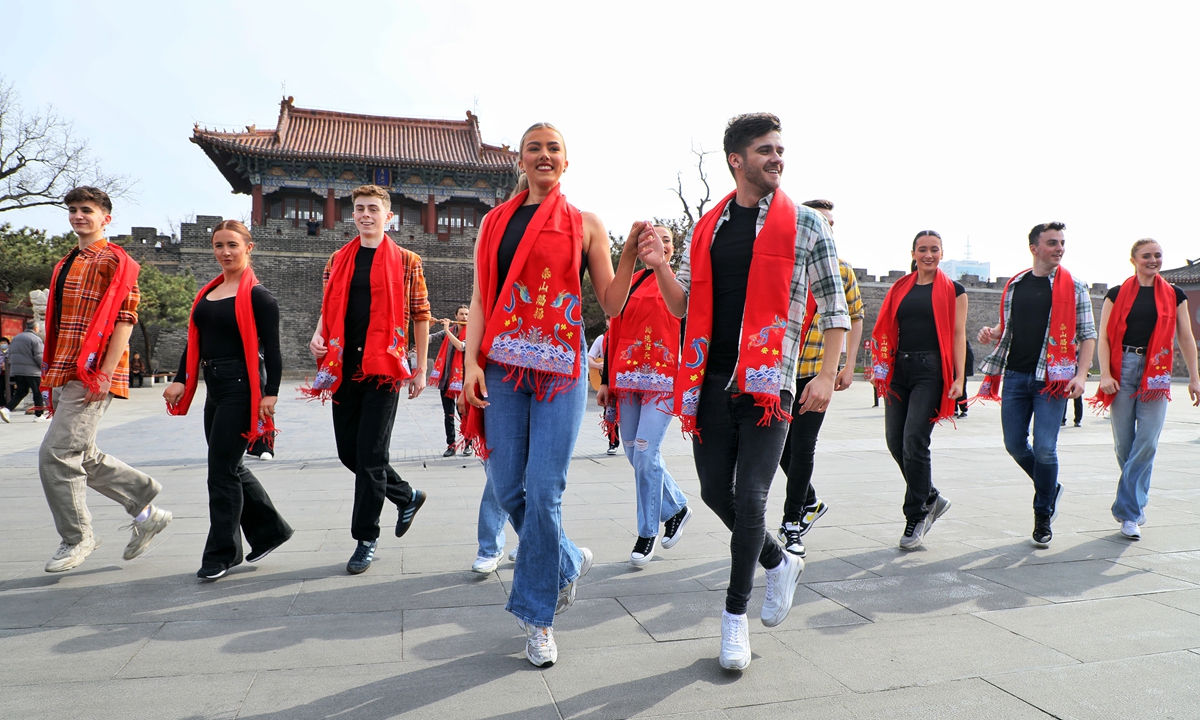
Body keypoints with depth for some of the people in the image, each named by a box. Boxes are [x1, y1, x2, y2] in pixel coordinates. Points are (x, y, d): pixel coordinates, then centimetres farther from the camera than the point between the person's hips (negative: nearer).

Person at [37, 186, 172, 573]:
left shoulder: (114, 261, -6)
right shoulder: (65, 265, 20)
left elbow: (125, 319, -14)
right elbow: (59, 324, 23)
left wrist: (104, 374, -19)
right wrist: (50, 376, 20)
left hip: (91, 376, -9)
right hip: (64, 375, 9)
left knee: (56, 453, -9)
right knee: (83, 457, 11)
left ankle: (77, 538, 6)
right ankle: (146, 510, 23)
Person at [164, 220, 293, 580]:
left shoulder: (257, 296, -8)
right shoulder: (207, 293, 15)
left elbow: (271, 349, -12)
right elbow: (194, 342, 17)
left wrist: (270, 393, -19)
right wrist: (180, 380, 8)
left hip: (241, 388, -8)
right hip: (215, 389, 8)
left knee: (222, 470, -4)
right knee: (230, 467, 14)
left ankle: (222, 552, 9)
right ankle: (270, 530, 29)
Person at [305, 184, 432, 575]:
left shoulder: (406, 261, 2)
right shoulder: (338, 260, 14)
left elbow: (420, 315, 2)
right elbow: (328, 309, 20)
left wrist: (420, 369, -2)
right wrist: (319, 337, -1)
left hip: (384, 366, -5)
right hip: (344, 366, 5)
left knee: (370, 452, -4)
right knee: (348, 450, 9)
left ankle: (366, 538, 10)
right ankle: (407, 496, 32)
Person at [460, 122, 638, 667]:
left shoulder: (586, 226, 9)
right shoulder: (496, 222, 14)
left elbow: (612, 304, 5)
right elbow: (481, 298, 7)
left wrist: (632, 252, -7)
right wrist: (471, 361, -5)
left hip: (561, 367, -2)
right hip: (503, 364, 3)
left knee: (543, 491, -7)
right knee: (506, 489, 3)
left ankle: (537, 613, 11)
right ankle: (568, 562, 30)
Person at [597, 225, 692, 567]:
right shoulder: (628, 283, 12)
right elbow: (614, 332, 13)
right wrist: (606, 381, 10)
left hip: (663, 379, -4)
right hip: (627, 379, 4)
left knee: (646, 454, -10)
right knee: (636, 455, 8)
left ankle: (647, 533, 5)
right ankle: (676, 508, 30)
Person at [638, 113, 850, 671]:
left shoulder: (804, 223, 2)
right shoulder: (706, 228, 12)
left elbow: (834, 307, 2)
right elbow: (684, 307, 14)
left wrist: (827, 376, -9)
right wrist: (659, 267, -5)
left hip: (767, 383, -4)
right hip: (711, 381, 4)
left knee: (750, 498, -8)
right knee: (716, 492, 10)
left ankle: (736, 615, 12)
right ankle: (779, 563, 36)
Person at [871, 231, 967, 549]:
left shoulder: (953, 290, 4)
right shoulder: (900, 287, 14)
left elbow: (958, 335, -1)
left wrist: (958, 378, -9)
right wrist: (882, 367, 6)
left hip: (930, 371, -5)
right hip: (899, 369, 5)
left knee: (914, 442, -10)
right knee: (895, 442, 4)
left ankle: (916, 516, 4)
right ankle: (931, 498, 25)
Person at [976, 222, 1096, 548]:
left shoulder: (1074, 287, 3)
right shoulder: (1014, 286, 12)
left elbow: (1088, 335, 1)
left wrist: (1081, 374, -11)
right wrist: (991, 334, -2)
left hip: (1052, 377, -3)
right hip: (1016, 375, 4)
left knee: (1044, 448, -8)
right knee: (1015, 445, 5)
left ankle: (1043, 515, 11)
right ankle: (1050, 489, 33)